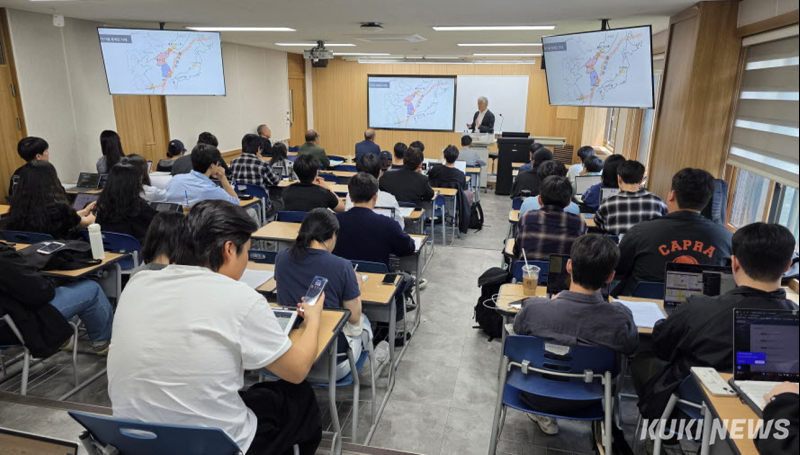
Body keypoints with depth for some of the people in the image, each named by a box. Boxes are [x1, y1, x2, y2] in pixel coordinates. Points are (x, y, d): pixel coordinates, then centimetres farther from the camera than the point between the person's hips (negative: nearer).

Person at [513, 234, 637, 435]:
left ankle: (544, 417, 31)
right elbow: (631, 347, -5)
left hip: (537, 396, -1)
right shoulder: (621, 318, -29)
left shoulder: (534, 308, -31)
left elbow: (518, 330, -6)